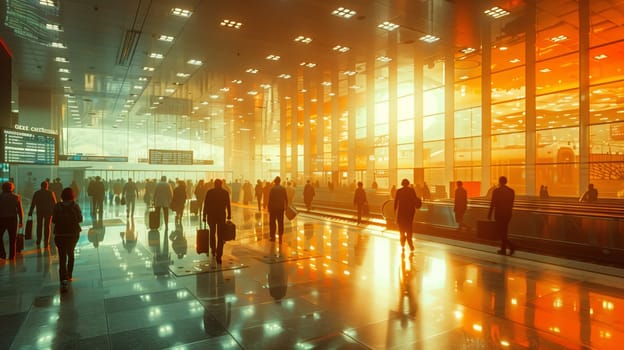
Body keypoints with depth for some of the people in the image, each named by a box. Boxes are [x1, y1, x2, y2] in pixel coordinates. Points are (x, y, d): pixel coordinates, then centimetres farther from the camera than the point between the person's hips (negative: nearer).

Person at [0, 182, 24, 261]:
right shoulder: (16, 197, 0)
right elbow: (20, 210, -2)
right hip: (13, 219, 1)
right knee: (12, 239, 9)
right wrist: (21, 221, 4)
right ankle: (12, 256, 12)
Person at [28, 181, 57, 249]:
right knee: (47, 227, 2)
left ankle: (38, 243, 22)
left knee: (39, 226, 16)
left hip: (39, 211, 2)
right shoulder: (51, 193, -6)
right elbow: (54, 203, -5)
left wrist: (30, 212, 5)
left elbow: (33, 203, -1)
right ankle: (46, 244, 0)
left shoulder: (36, 193, -1)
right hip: (48, 211, -2)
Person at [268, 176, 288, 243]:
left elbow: (270, 199, -12)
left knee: (272, 222, 6)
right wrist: (286, 206, 13)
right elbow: (286, 198, 3)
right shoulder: (283, 188, 0)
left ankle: (272, 236, 7)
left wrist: (269, 207, -4)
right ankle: (280, 236, 12)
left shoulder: (273, 188, -12)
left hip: (273, 207, -4)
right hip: (281, 208, 4)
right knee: (280, 222, 10)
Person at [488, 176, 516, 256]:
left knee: (499, 231, 0)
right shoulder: (511, 191, 4)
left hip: (499, 214, -6)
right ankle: (503, 249, 17)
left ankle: (511, 245, -17)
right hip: (508, 213, 6)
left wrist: (489, 214, -3)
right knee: (504, 231, 14)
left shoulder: (496, 191, -11)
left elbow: (492, 204, -10)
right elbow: (511, 203, 9)